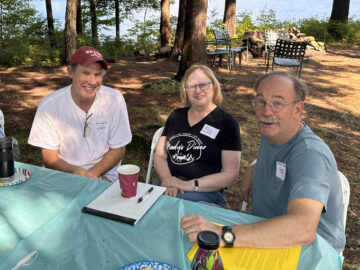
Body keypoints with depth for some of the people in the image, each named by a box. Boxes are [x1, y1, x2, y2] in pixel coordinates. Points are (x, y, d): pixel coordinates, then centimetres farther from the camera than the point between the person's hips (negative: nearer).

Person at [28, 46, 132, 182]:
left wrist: (92, 174, -15)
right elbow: (49, 158, -3)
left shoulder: (115, 100, -9)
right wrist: (77, 171, -23)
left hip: (102, 176, -1)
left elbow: (118, 149, 0)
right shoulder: (49, 104, -9)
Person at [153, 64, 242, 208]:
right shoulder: (176, 116, 15)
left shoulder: (227, 122, 1)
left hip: (206, 193, -4)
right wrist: (167, 179, -11)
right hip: (168, 187, 4)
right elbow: (159, 154, 11)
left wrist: (190, 185, -15)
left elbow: (230, 174, -5)